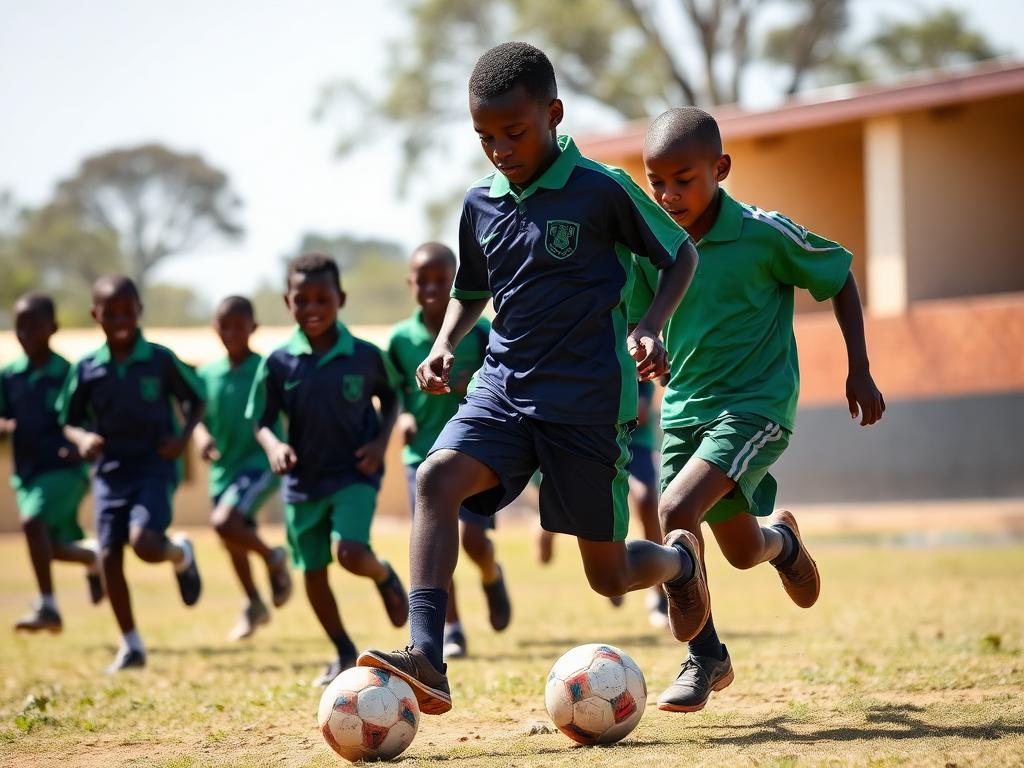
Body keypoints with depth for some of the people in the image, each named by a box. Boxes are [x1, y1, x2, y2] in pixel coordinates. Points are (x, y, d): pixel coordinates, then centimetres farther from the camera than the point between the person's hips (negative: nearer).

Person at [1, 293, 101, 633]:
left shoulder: (69, 375, -6)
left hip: (64, 469, -5)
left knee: (32, 521, -29)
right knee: (57, 548, 11)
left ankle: (47, 606, -27)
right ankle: (94, 558, 48)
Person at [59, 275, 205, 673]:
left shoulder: (161, 360, -4)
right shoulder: (86, 369, 2)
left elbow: (196, 401, 7)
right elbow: (69, 420, 11)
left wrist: (182, 437, -10)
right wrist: (81, 438, -11)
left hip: (155, 465, -3)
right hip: (109, 469, 3)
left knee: (145, 543, -23)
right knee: (110, 555, -3)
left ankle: (181, 555, 15)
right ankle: (130, 645, 9)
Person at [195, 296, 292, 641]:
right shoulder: (208, 375, 3)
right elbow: (200, 419, 5)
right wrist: (202, 437, -17)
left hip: (261, 462, -6)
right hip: (224, 467, 6)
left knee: (225, 523, -26)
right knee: (234, 544, 17)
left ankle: (273, 557, 2)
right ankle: (254, 606, 39)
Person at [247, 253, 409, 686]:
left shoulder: (365, 356, -7)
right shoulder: (278, 363, -5)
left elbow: (390, 399, 9)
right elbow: (261, 420, 3)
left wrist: (381, 441, -6)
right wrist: (273, 445, -18)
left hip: (355, 474, -3)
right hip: (303, 480, 3)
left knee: (350, 553, -25)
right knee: (313, 574, 9)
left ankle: (385, 576, 12)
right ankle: (345, 654, 30)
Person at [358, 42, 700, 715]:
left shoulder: (602, 190, -8)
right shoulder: (480, 204, 7)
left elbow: (681, 255, 4)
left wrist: (651, 326, -13)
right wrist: (445, 344, 4)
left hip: (590, 399, -4)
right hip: (504, 387, 4)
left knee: (608, 573, 4)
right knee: (437, 477, -26)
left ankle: (682, 558, 41)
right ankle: (426, 661, -32)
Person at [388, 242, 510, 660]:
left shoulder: (480, 331, -5)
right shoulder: (400, 339, 0)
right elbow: (395, 391, 10)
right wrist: (403, 416, -10)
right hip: (424, 453, 2)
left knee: (472, 537, -14)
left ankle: (492, 577, 22)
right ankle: (451, 630, 13)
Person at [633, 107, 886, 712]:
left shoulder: (763, 234, -15)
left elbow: (839, 276, -1)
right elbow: (637, 323, 13)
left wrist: (860, 370, 0)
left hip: (756, 406, -5)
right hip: (685, 407, 5)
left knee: (678, 509, -23)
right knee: (740, 552, 4)